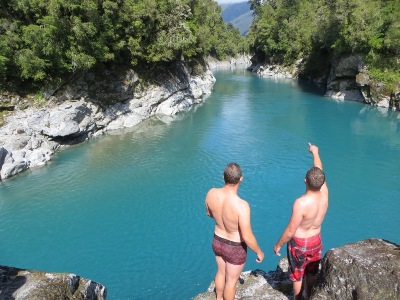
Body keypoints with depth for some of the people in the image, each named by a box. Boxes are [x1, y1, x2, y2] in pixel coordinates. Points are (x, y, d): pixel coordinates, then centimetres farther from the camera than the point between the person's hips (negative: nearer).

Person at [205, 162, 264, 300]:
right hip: (235, 248, -6)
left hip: (217, 242, 6)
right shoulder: (241, 205, -38)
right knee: (231, 280, 21)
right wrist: (259, 252, -11)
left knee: (221, 272, 32)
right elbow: (247, 237, -29)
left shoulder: (211, 193, -20)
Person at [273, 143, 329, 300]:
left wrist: (278, 244, -9)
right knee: (311, 273, 26)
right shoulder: (324, 193, -18)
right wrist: (315, 152, 16)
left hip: (299, 243, -5)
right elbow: (319, 170, 0)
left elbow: (290, 231, -26)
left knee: (297, 275, 18)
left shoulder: (301, 203, -34)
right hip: (316, 240, 6)